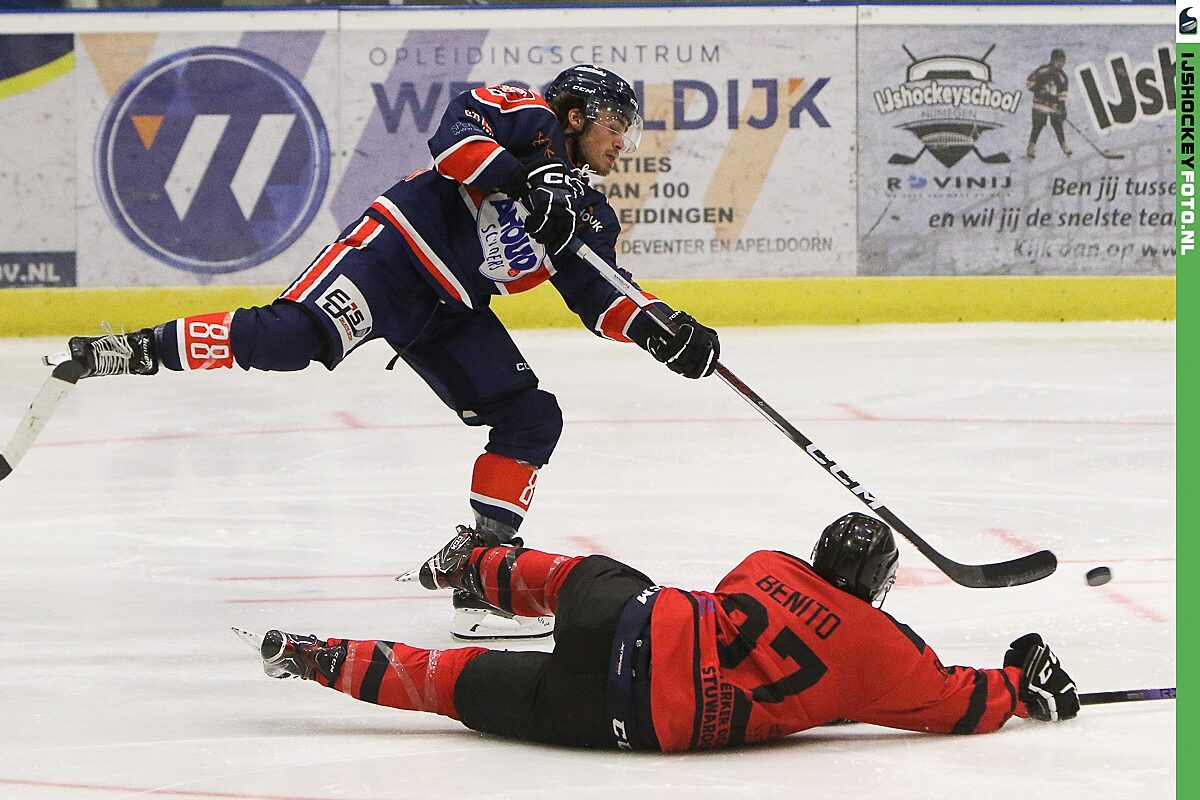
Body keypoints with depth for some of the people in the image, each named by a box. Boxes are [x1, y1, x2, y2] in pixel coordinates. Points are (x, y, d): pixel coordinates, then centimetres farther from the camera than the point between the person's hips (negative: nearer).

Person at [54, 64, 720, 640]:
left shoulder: (588, 215, 20)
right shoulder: (527, 117, -1)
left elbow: (600, 297, 15)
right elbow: (453, 135, -17)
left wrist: (657, 329, -2)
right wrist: (527, 177, -28)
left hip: (448, 311, 8)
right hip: (394, 253, -8)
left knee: (533, 420, 1)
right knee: (292, 336, -30)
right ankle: (136, 350, -23)